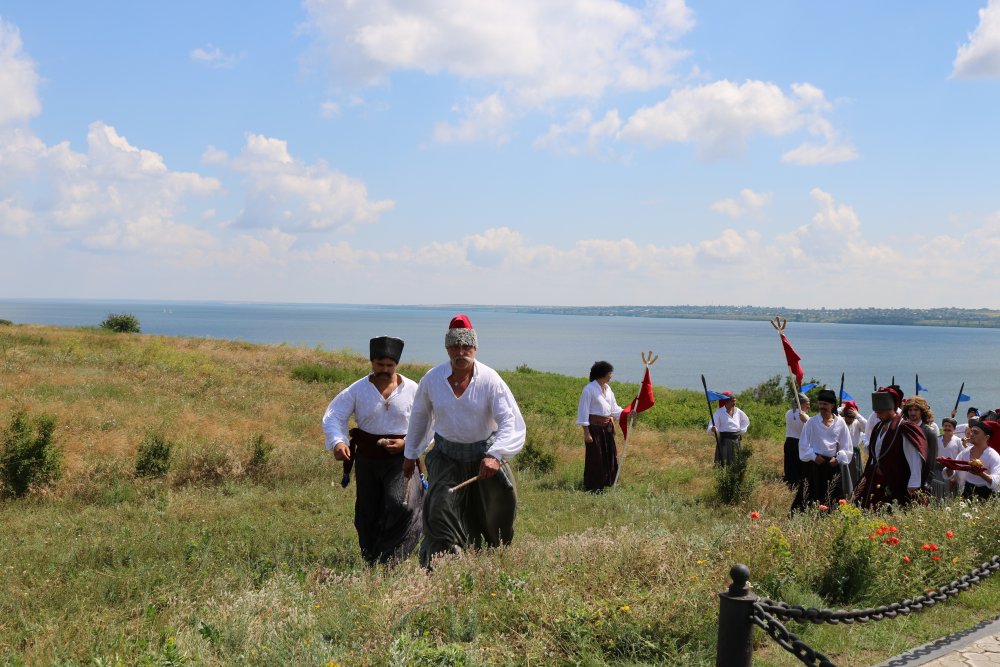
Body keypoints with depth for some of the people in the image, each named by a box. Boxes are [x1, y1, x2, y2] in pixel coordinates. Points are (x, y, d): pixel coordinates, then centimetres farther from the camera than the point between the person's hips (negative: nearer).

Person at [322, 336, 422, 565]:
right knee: (367, 513, 12)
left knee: (401, 505, -23)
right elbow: (333, 416, -8)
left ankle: (387, 559, -13)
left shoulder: (412, 391, -4)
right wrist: (338, 442, -27)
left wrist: (407, 443, -15)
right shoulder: (358, 390, -3)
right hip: (366, 458, 2)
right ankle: (370, 561, 31)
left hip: (401, 458, -2)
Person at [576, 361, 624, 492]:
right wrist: (586, 432, -17)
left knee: (609, 456, 11)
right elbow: (583, 411, -14)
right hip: (594, 426, -8)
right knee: (594, 457, -1)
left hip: (607, 427, 8)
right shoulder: (589, 389, -14)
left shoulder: (607, 388, 9)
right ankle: (592, 487, 11)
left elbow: (614, 408, 17)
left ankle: (603, 484, 25)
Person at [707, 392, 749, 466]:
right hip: (724, 440, -5)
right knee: (723, 462, -10)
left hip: (737, 440, 5)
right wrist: (712, 429, -39)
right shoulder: (719, 412, -8)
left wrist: (742, 431, 12)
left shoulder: (737, 411, 6)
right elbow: (711, 427, -16)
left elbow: (746, 421, 25)